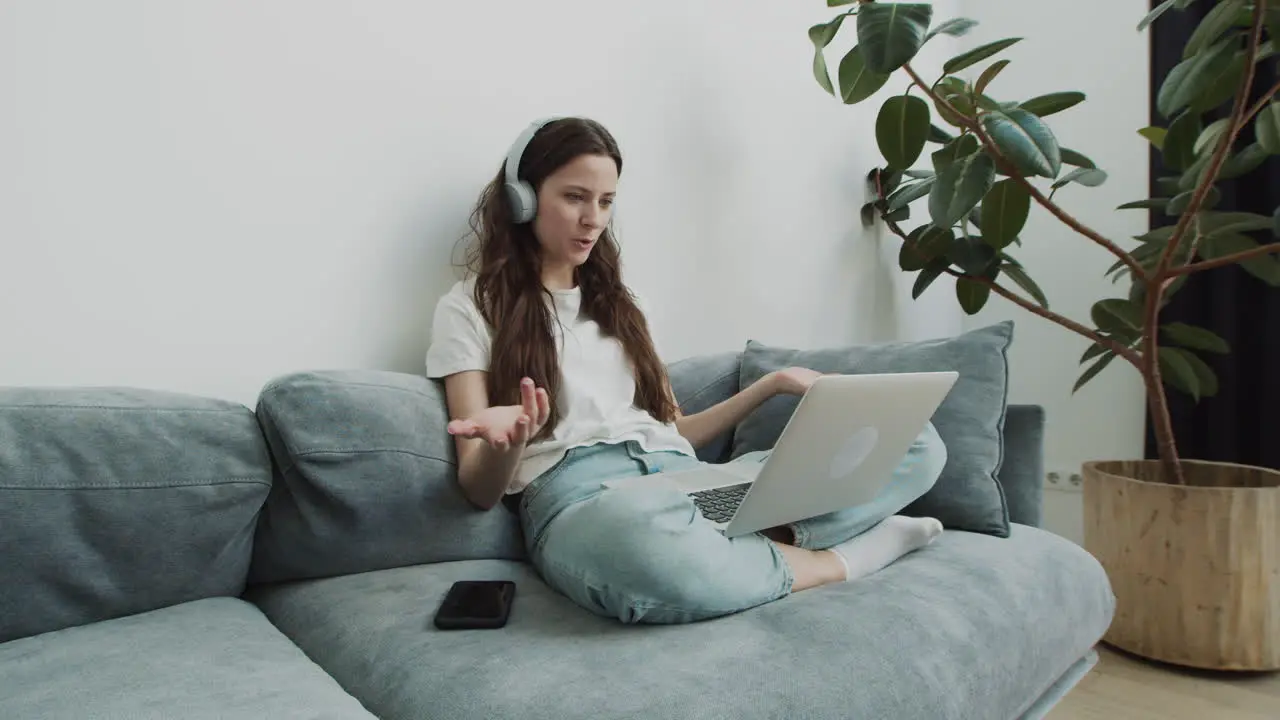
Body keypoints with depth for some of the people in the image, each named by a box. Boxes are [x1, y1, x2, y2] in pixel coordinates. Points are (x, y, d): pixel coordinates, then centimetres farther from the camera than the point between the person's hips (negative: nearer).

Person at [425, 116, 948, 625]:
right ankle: (832, 560, -15)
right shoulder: (470, 308, 8)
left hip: (689, 483, 5)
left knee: (916, 442, -7)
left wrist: (774, 383, 14)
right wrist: (505, 441, -22)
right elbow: (480, 492, 2)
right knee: (637, 541, -44)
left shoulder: (617, 301, 24)